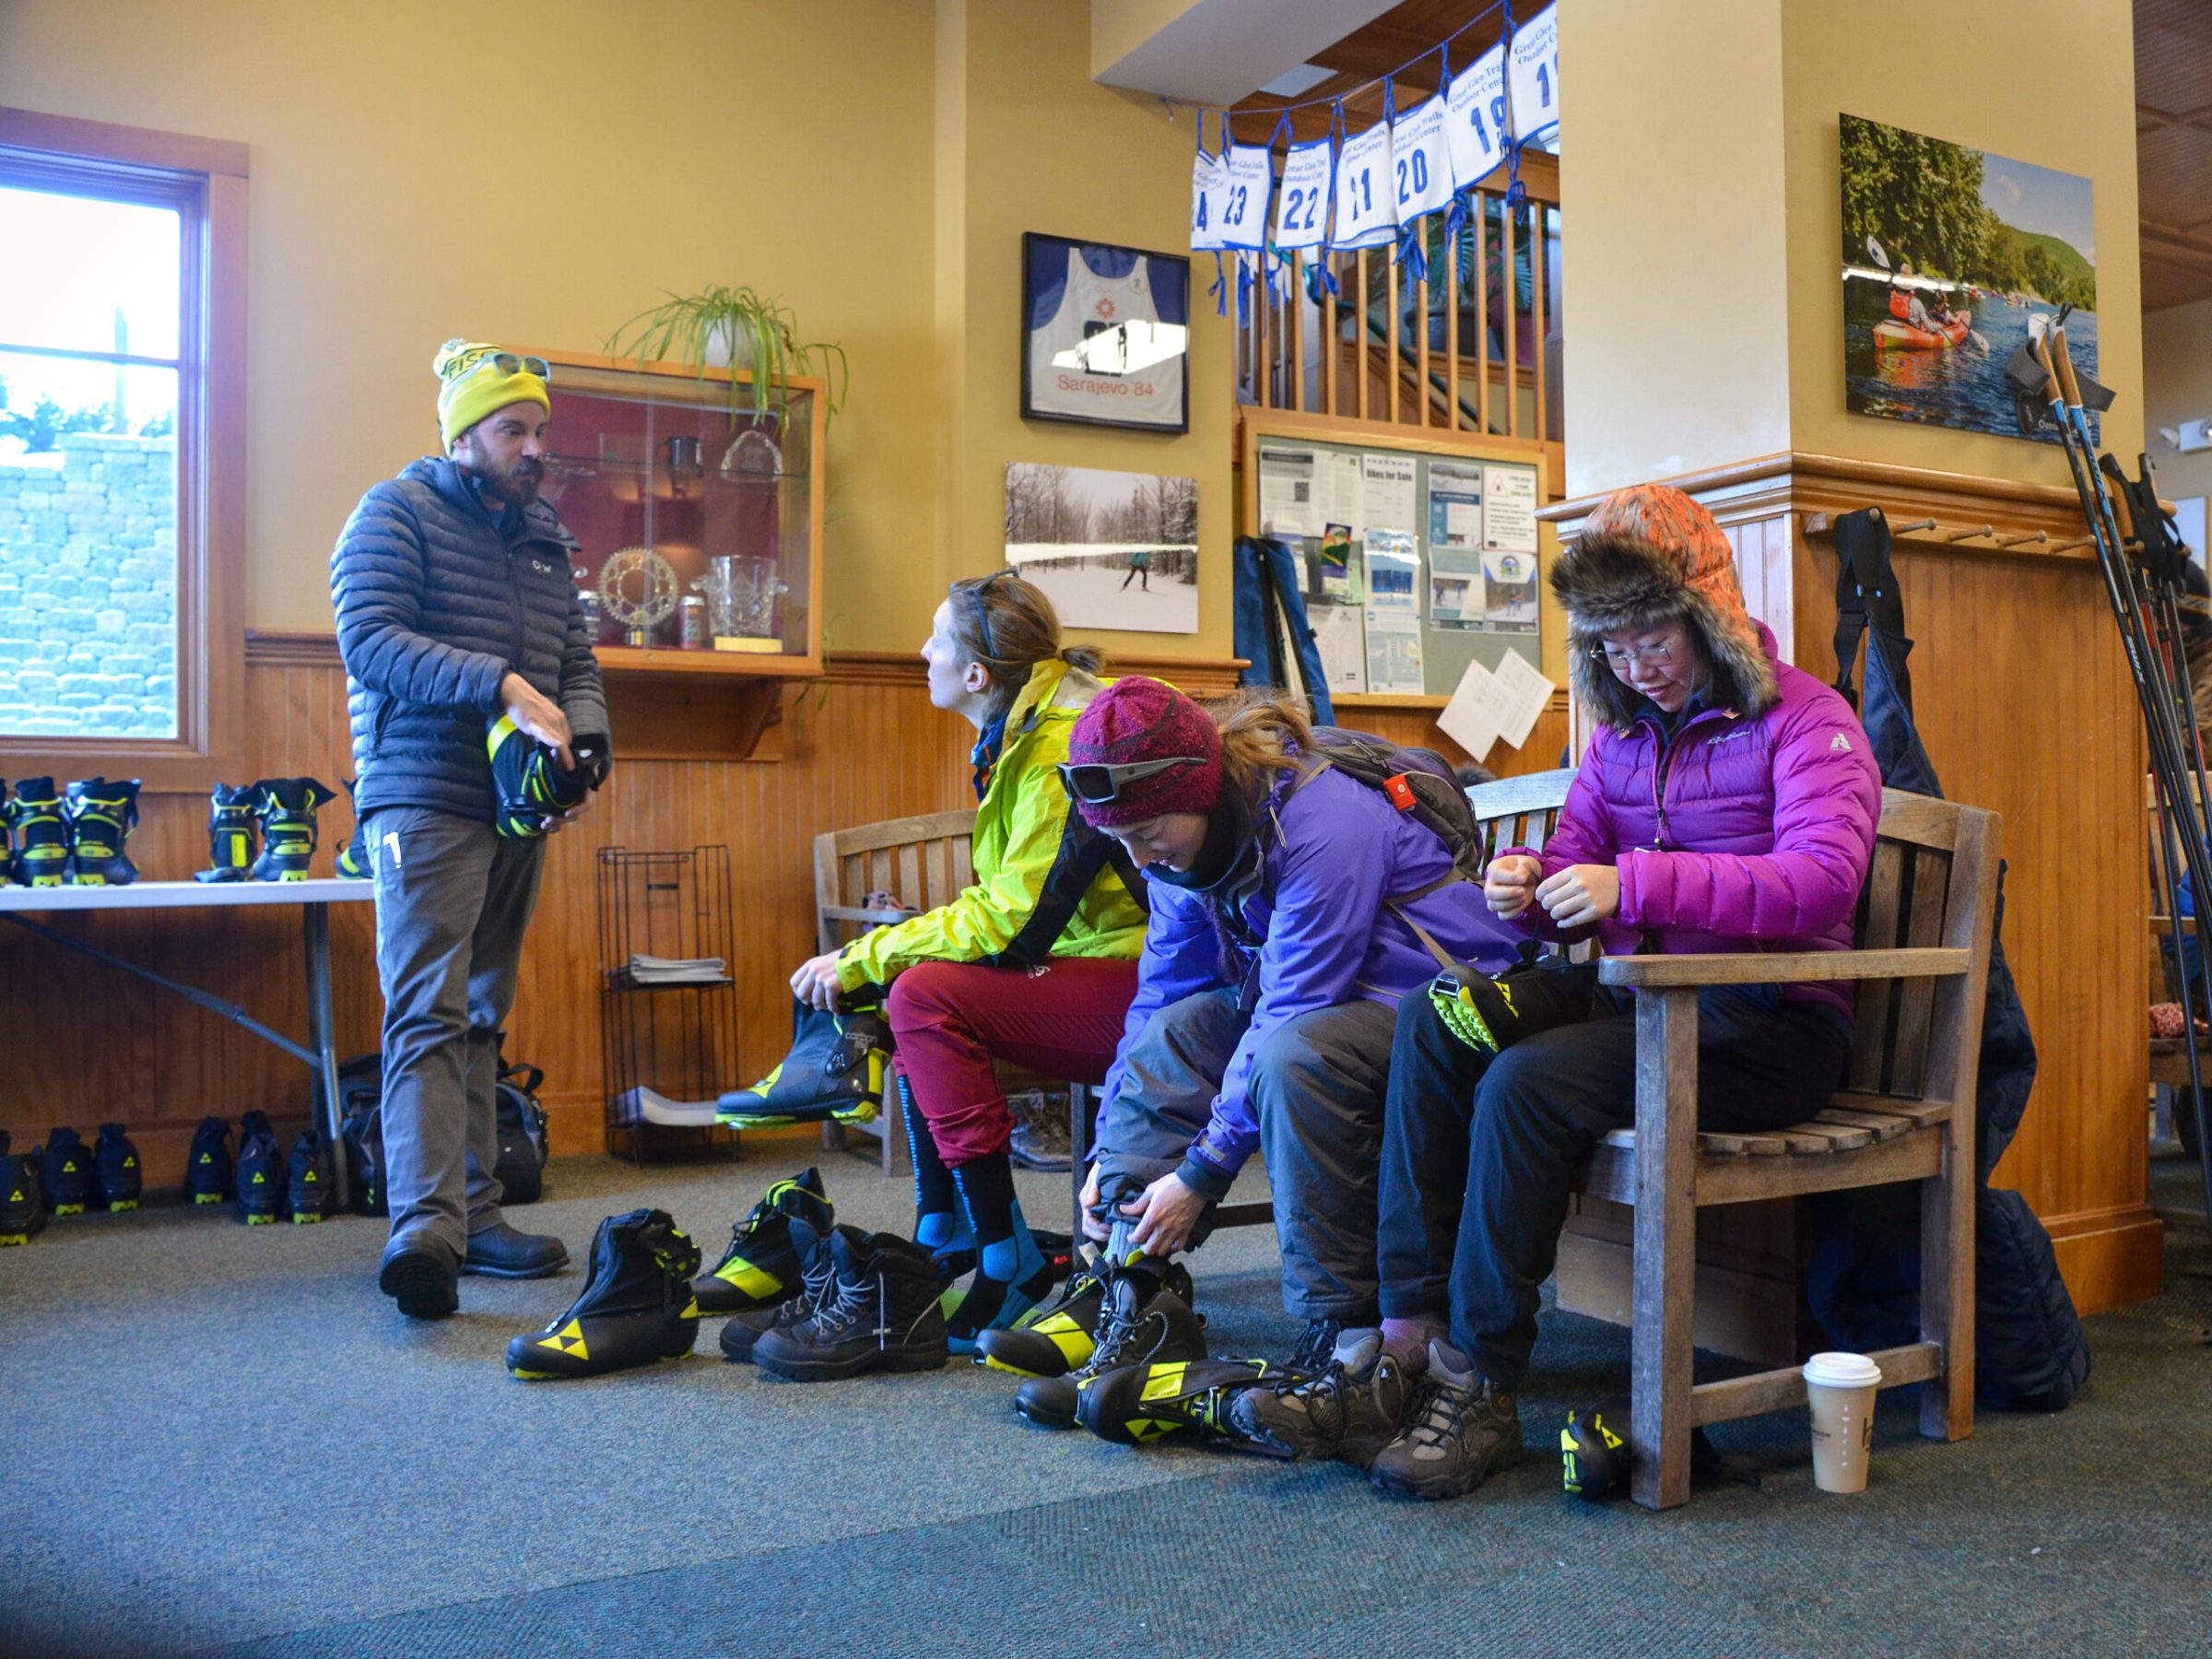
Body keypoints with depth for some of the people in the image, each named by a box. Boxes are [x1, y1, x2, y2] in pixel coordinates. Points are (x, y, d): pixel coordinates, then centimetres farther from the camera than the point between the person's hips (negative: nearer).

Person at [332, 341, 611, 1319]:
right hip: (426, 802, -7)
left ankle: (471, 1213, 16)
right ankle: (425, 1227, -22)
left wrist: (585, 744, -3)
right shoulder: (396, 513, -2)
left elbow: (577, 660, 18)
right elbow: (369, 639, -15)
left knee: (482, 1017, 10)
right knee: (429, 1014, -15)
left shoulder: (543, 535, 19)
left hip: (518, 809, 7)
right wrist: (503, 686, -25)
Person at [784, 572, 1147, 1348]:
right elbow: (1011, 910, 14)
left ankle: (1007, 1262, -15)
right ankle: (944, 1238, 7)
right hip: (1093, 971, 10)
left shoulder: (1067, 749, -19)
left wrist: (862, 957, -13)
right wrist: (864, 961, 3)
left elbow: (1010, 917, -22)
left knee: (927, 994, -21)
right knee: (920, 983, 5)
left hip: (1139, 985, -10)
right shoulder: (1021, 734, 11)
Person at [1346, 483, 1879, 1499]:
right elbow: (1580, 857, 17)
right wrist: (1534, 886, -9)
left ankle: (1481, 1390, -19)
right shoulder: (1625, 729, 17)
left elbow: (1821, 880, -21)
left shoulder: (1803, 720, -5)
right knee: (1435, 1021, -17)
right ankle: (1407, 1326, -20)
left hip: (1768, 1024, -7)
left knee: (1526, 1084, -29)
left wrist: (1635, 884, -28)